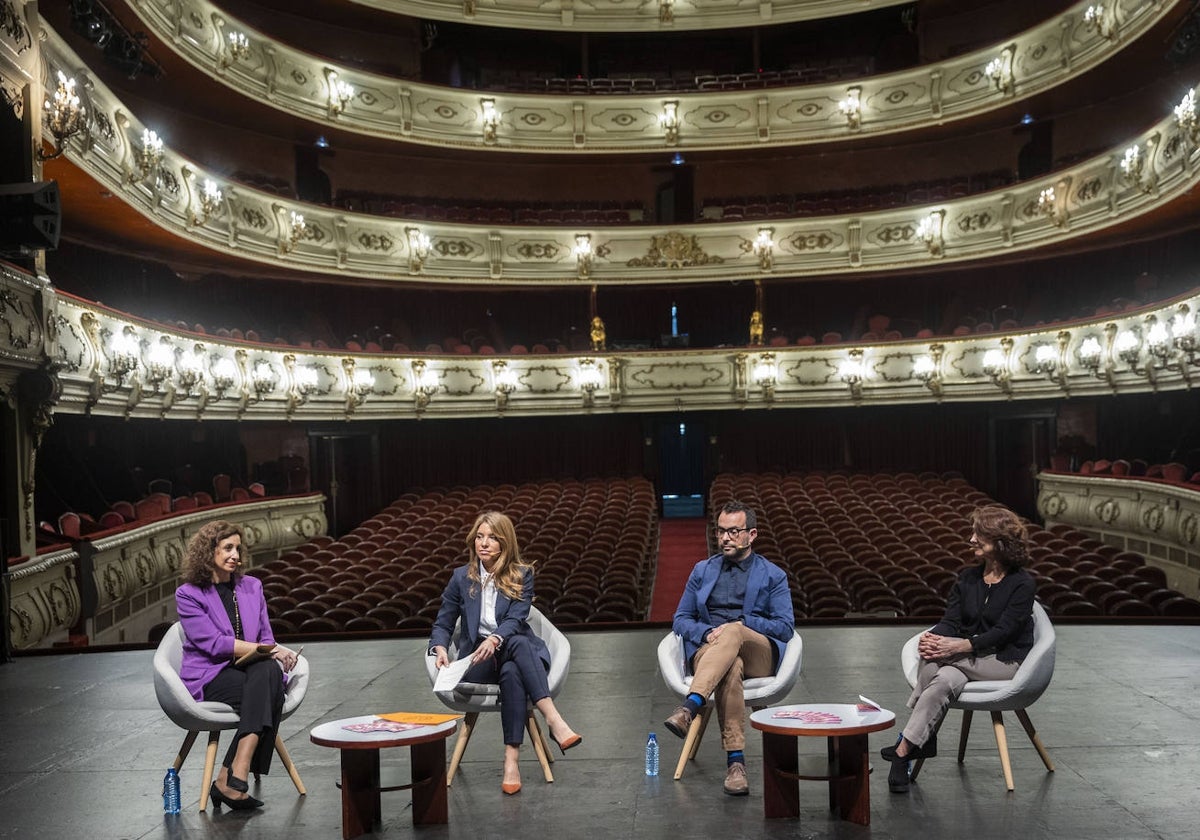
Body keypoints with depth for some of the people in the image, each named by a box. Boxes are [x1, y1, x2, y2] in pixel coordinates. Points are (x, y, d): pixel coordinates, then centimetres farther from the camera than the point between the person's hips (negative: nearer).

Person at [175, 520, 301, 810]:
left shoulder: (251, 587, 15)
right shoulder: (188, 594, 0)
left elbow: (266, 638, 14)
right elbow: (214, 643, -12)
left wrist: (276, 652, -10)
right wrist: (266, 650, -19)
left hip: (252, 670, 4)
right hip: (209, 677, -4)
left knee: (269, 671, -33)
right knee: (266, 694, -32)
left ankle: (231, 778, -38)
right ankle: (235, 778, -32)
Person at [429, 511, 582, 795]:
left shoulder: (522, 575, 5)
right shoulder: (461, 577, 9)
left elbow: (516, 619, -9)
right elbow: (443, 624, 12)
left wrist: (495, 639, -30)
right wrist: (440, 648, -11)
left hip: (513, 649, 1)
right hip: (477, 660, -1)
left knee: (512, 672, -37)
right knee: (518, 644, -35)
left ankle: (512, 757, -44)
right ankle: (553, 719, -46)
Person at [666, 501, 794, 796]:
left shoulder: (773, 576, 13)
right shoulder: (703, 570, 21)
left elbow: (786, 628, 3)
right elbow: (681, 620, 17)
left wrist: (741, 623, -13)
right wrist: (706, 633, -7)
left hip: (759, 655, -1)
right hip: (707, 650, 1)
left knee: (733, 633, -38)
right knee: (731, 667, -38)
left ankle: (689, 707, -54)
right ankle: (735, 761, -46)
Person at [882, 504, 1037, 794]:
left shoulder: (1022, 584, -6)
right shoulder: (968, 578, 11)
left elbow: (1003, 632, -17)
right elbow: (951, 621, 2)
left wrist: (959, 646, -30)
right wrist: (933, 638, -22)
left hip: (1005, 661, -5)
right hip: (966, 660, 5)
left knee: (936, 662, -30)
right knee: (944, 680, -32)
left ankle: (905, 748, -27)